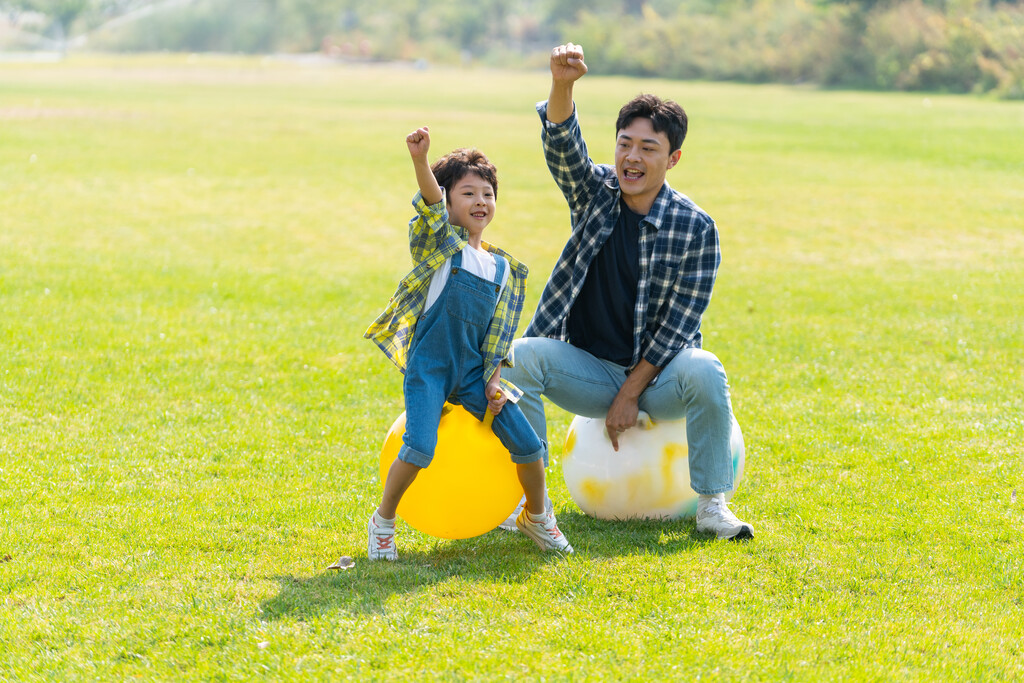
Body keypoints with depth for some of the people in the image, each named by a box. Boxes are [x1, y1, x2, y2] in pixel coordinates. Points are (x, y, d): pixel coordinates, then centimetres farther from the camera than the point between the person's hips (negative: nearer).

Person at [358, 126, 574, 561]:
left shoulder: (502, 268, 14)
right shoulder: (440, 243, 1)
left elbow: (499, 332, 14)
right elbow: (430, 202, -20)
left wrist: (493, 379, 1)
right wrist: (419, 160, -39)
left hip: (473, 372, 4)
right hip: (429, 366, -4)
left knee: (528, 444, -3)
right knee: (419, 448, -22)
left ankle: (537, 518, 22)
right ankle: (383, 522, 1)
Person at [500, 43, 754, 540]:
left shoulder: (696, 228, -9)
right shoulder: (595, 192, -2)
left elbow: (677, 325, -10)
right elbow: (562, 144, -22)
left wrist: (630, 395, -14)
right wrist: (562, 86, -43)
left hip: (658, 377, -2)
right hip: (591, 370, 2)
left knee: (704, 370, -34)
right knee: (518, 356, -25)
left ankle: (712, 505, -19)